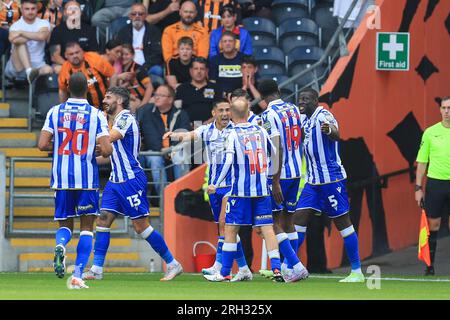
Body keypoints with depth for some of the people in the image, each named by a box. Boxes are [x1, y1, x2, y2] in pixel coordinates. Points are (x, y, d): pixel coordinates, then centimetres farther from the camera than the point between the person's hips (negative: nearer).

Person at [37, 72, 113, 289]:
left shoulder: (55, 112, 1)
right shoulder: (96, 114, -4)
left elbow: (42, 145, -6)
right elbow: (106, 150, -11)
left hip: (61, 178, 2)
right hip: (87, 178, -2)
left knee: (65, 224, 15)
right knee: (86, 226, 9)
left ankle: (60, 244, -20)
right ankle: (77, 276, -3)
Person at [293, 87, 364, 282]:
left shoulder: (323, 116, -16)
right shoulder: (306, 121, 10)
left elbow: (336, 135, -37)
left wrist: (330, 130, -60)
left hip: (331, 179, -8)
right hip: (313, 180, 8)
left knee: (342, 223, -3)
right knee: (299, 219, 3)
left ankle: (357, 272, 3)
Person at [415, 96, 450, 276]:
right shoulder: (430, 132, 3)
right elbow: (422, 162, 7)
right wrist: (418, 188, 2)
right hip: (435, 182, 1)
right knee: (433, 224, 3)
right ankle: (430, 265, 11)